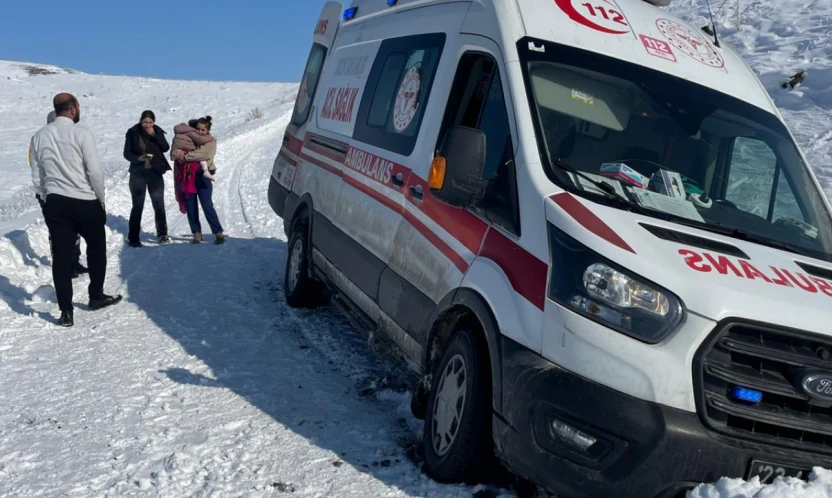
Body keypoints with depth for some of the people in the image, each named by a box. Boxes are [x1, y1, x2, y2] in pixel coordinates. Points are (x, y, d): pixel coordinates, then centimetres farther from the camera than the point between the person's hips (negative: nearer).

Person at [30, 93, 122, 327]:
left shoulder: (39, 137, 6)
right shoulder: (81, 133, -10)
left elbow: (37, 178, 9)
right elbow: (94, 171, -13)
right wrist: (101, 198, 0)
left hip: (55, 203, 4)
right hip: (85, 201, -4)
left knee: (61, 255, 4)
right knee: (96, 248, 16)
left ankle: (66, 311, 5)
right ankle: (96, 296, 28)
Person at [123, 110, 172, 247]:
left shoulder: (157, 131, 3)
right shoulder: (132, 133, -5)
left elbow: (166, 148, -7)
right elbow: (127, 153, -4)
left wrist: (154, 135, -15)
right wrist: (139, 158, -22)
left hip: (155, 172, 2)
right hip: (138, 173, -2)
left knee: (159, 204, 4)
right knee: (138, 205, 1)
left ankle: (162, 234, 15)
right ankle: (133, 238, 8)